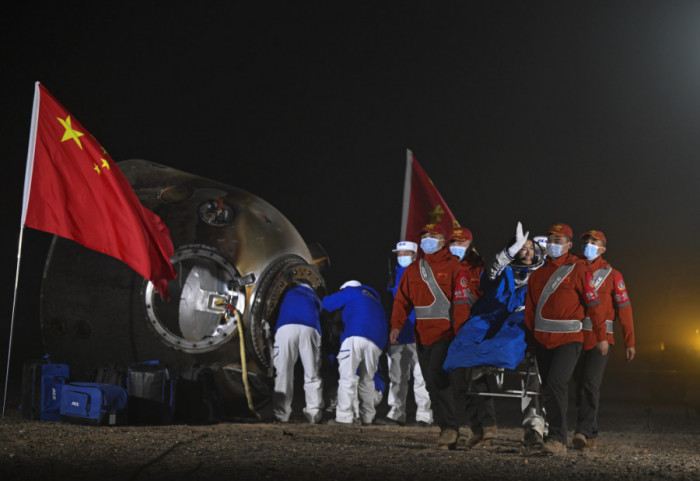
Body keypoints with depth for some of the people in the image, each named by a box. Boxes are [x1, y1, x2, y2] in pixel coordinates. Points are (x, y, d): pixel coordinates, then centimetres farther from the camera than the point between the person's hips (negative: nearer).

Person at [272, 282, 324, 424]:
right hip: (310, 329, 1)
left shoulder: (289, 293, 35)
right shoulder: (315, 299, 37)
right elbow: (321, 318, 31)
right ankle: (314, 415, -1)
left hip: (286, 328, -1)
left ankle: (281, 415, -6)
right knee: (312, 375, 6)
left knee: (283, 373, 0)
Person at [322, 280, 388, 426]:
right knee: (367, 379, 16)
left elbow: (328, 304, 14)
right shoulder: (375, 301, 37)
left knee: (347, 377, -7)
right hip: (376, 341, 6)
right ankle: (367, 418, 15)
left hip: (356, 336, -6)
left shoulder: (351, 291, 18)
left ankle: (344, 417, -14)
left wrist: (325, 299, 36)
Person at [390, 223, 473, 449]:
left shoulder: (453, 267, -1)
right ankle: (447, 430, 15)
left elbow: (461, 303, -6)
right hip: (422, 337, 6)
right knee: (432, 385, 7)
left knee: (436, 376, -20)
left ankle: (451, 426, -12)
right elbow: (402, 300, 9)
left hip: (445, 335, -6)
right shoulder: (413, 270, 14)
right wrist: (396, 325, -7)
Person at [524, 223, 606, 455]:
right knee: (551, 388, 10)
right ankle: (556, 436, 19)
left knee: (555, 384, -19)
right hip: (542, 340, 5)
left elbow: (594, 304, -1)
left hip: (569, 340, -5)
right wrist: (529, 337, 10)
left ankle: (557, 440, -18)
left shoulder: (577, 270, -3)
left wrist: (601, 336, -1)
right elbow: (530, 308, 15)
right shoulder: (538, 273, 11)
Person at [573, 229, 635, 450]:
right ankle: (591, 436, 16)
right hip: (577, 338, 4)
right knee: (581, 386, 7)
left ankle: (583, 432, -22)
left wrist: (629, 342, -2)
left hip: (600, 338, -4)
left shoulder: (612, 275, 4)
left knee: (591, 384, -16)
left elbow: (624, 308, 2)